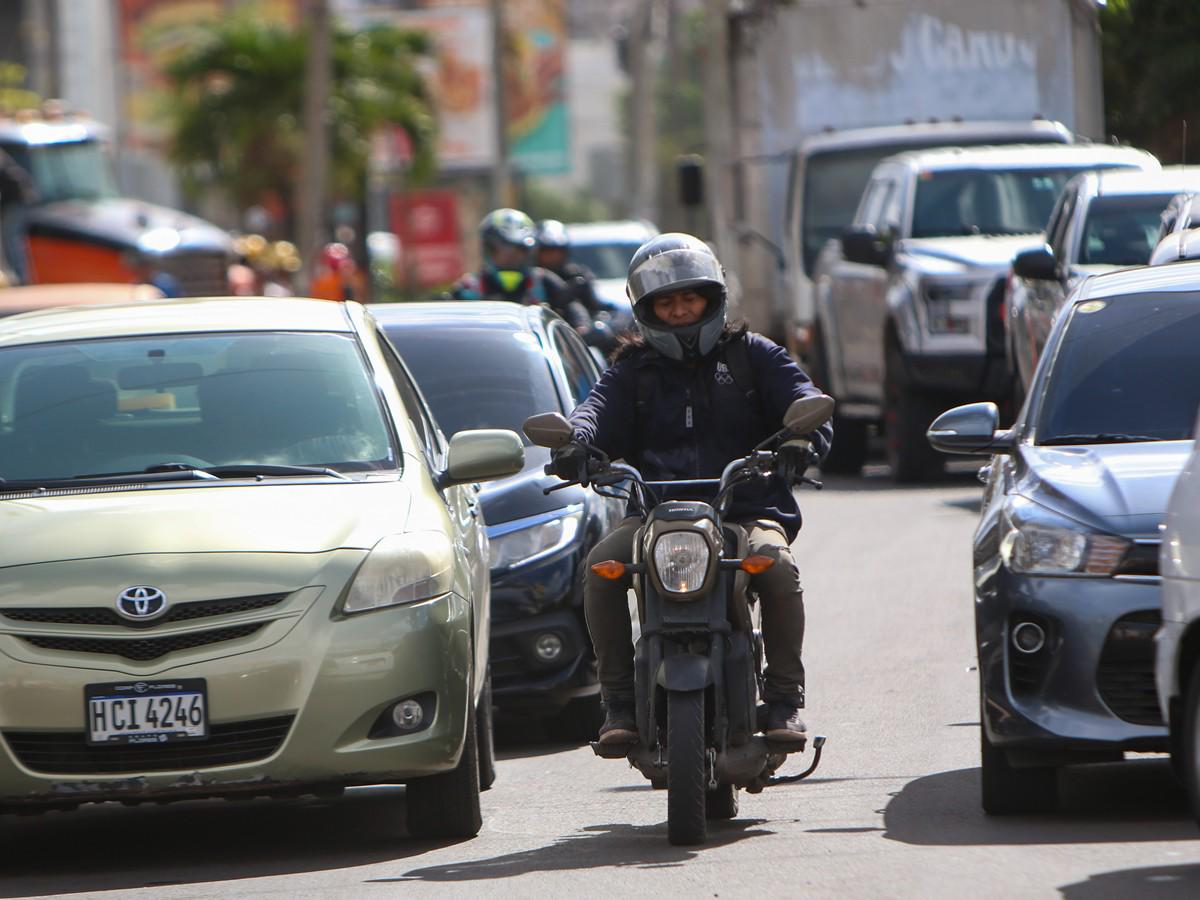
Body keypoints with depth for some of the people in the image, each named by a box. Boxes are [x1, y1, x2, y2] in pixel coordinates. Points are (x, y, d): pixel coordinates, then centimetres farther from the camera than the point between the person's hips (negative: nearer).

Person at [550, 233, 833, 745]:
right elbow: (600, 412, 1)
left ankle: (785, 699, -20)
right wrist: (575, 442, -24)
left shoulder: (752, 356, 16)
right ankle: (620, 700, -18)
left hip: (748, 509, -1)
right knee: (602, 567, -28)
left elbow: (803, 399, 4)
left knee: (777, 564, -34)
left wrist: (803, 439, -21)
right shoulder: (633, 371, 19)